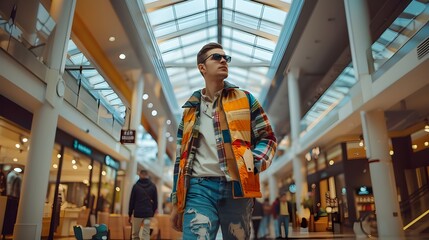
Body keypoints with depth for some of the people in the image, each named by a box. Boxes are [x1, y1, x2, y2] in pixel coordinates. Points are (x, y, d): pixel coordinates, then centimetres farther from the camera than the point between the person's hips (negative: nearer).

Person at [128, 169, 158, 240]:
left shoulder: (136, 186, 1)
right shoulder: (153, 186, 5)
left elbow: (132, 201, 3)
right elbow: (155, 202, 7)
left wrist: (129, 214, 10)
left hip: (137, 213, -1)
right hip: (148, 214, 1)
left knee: (135, 234, 10)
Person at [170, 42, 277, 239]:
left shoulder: (245, 99, 12)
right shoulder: (190, 109, 16)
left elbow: (267, 137, 10)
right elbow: (181, 156, 16)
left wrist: (252, 164, -12)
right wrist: (176, 203, 13)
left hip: (237, 187, 0)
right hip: (199, 187, 1)